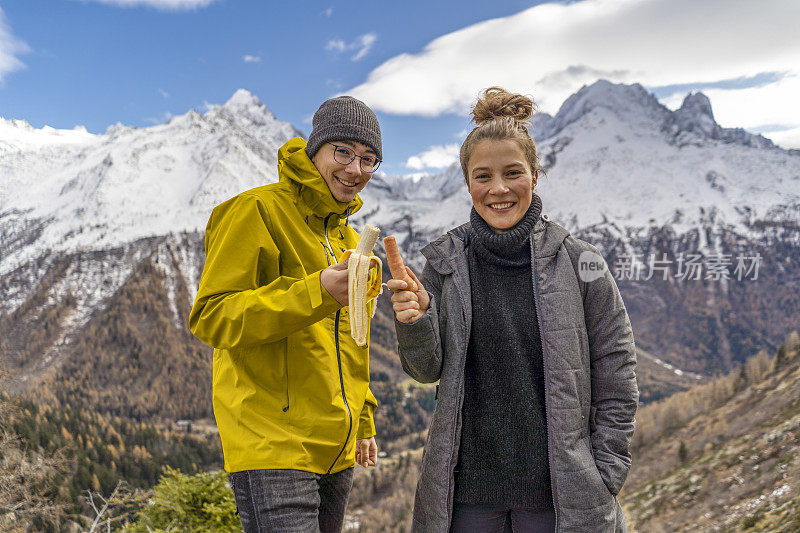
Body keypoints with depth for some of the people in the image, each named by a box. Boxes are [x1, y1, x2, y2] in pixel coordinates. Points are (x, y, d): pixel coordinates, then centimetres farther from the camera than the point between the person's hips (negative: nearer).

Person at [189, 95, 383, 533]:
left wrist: (362, 422, 23)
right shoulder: (259, 210, -7)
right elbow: (210, 317, -15)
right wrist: (315, 293, -25)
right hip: (272, 444, -8)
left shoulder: (346, 236, 19)